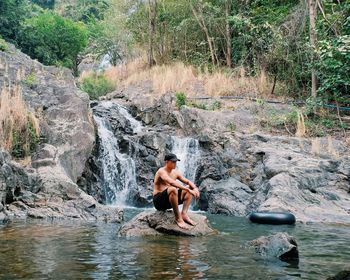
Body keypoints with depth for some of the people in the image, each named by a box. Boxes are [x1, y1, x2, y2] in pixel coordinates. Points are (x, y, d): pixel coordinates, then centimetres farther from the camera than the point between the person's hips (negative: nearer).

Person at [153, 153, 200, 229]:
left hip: (170, 200, 8)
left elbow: (188, 181, 8)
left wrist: (195, 188, -15)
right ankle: (178, 218, -28)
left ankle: (184, 214, -15)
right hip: (159, 201, -8)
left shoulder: (175, 172, 10)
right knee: (173, 189, -36)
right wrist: (188, 190, -35)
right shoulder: (162, 171, -15)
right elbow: (172, 183, -31)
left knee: (190, 188, 0)